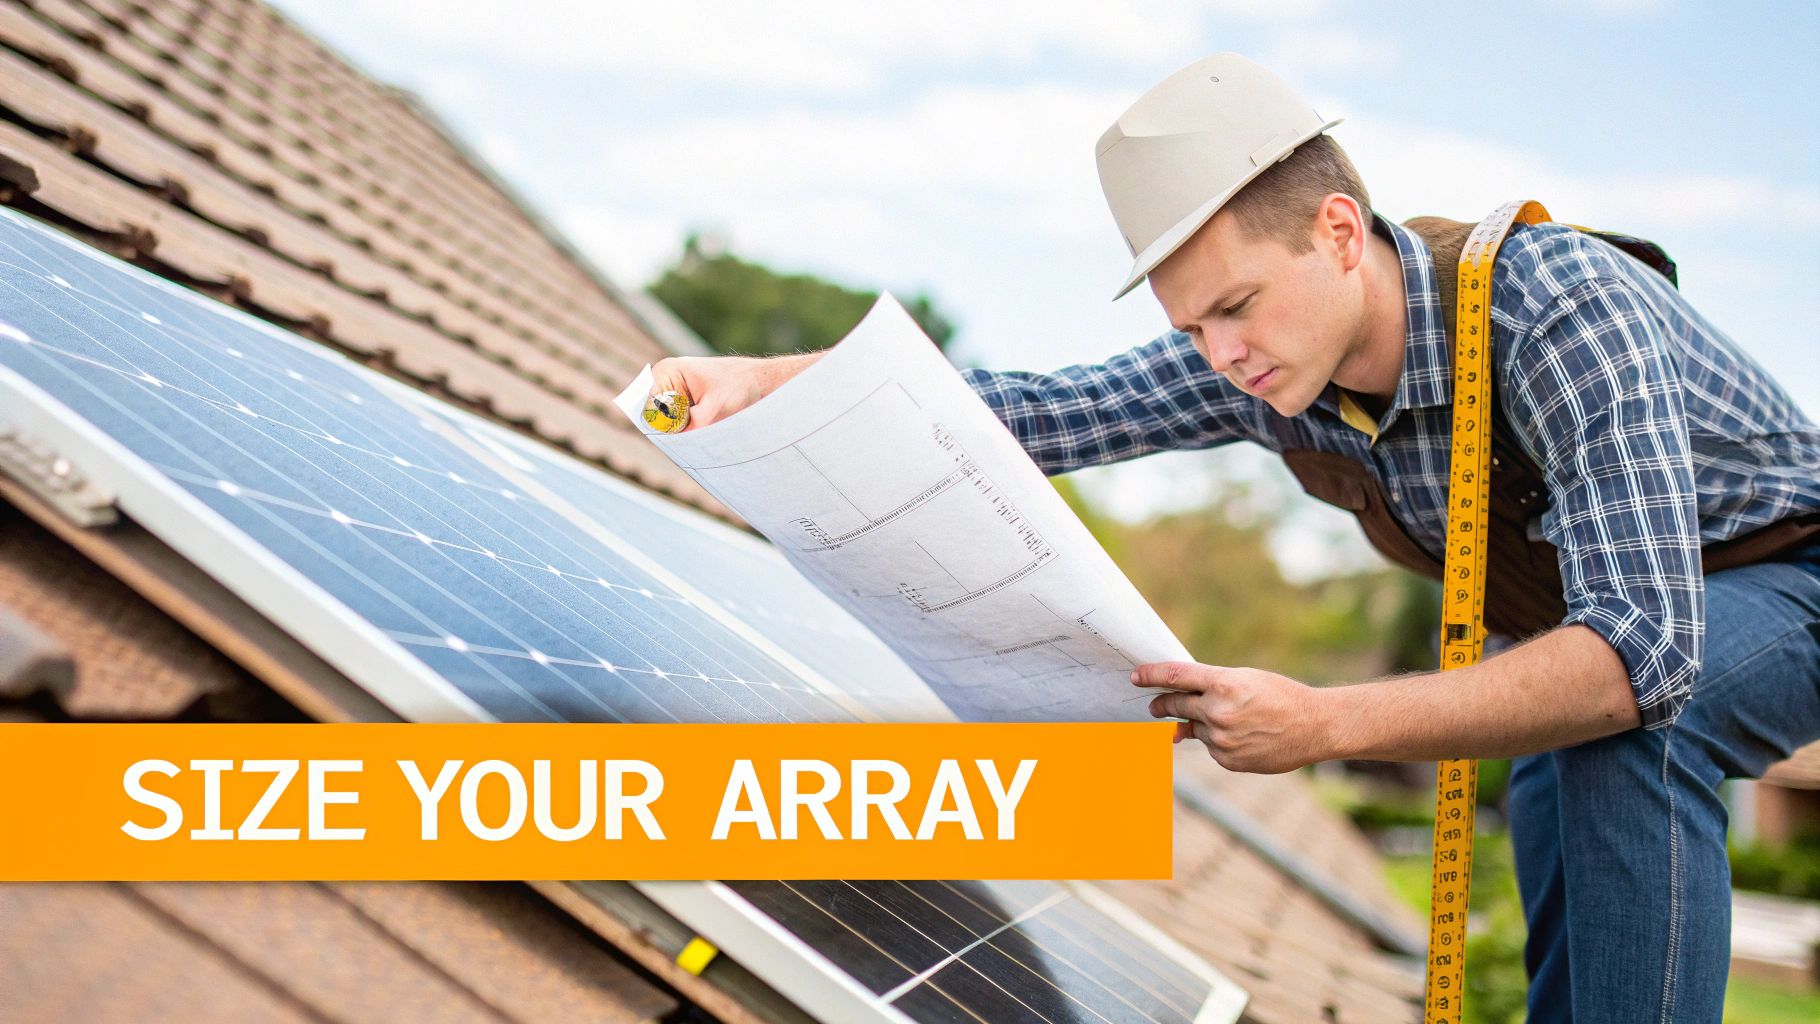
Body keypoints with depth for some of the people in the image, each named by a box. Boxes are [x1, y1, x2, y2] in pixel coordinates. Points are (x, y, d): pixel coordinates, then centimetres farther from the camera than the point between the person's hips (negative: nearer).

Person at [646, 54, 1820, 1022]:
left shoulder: (1558, 305, -39)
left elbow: (1641, 650, -47)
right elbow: (1032, 409, -15)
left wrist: (1326, 725, -50)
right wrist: (758, 379, -26)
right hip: (1599, 597, 7)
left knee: (1620, 727, -34)